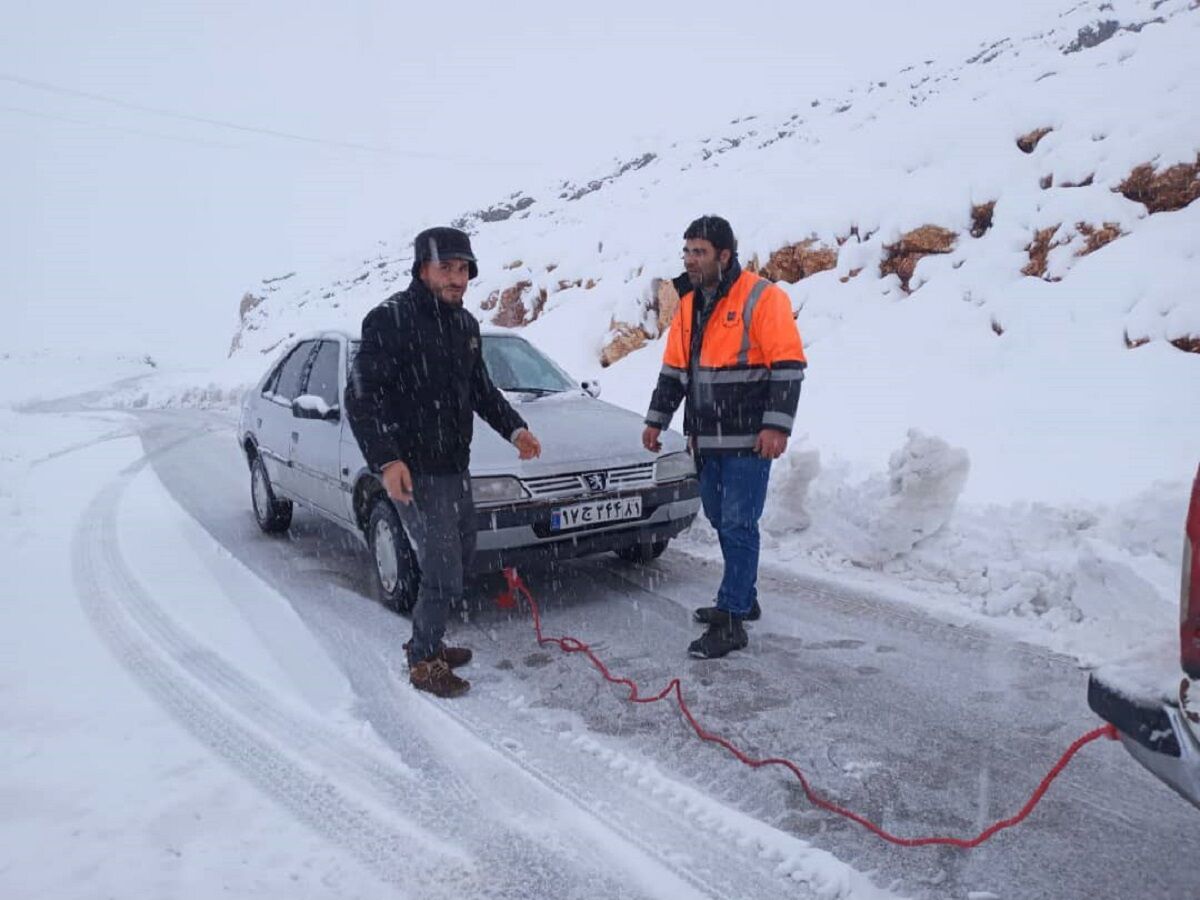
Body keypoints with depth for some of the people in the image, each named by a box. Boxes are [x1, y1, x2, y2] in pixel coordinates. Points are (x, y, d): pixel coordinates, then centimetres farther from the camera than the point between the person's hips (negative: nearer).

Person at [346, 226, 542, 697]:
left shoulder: (464, 323, 11)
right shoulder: (391, 319, -15)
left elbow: (480, 387, 23)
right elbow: (361, 397, -18)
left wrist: (513, 428, 10)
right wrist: (385, 460, -28)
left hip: (456, 467, 9)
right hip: (414, 472, -9)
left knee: (458, 559, 19)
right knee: (443, 573, -6)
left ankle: (426, 641, 37)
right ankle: (424, 662, 15)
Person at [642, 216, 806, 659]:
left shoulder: (762, 298, -11)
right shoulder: (689, 305, 12)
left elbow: (788, 366, -15)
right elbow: (673, 369, 19)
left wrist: (777, 425, -21)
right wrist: (656, 420, 17)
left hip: (748, 439, -7)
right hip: (705, 440, 8)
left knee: (738, 526, -5)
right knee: (723, 522, 15)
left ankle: (731, 621, 0)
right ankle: (743, 599, 31)